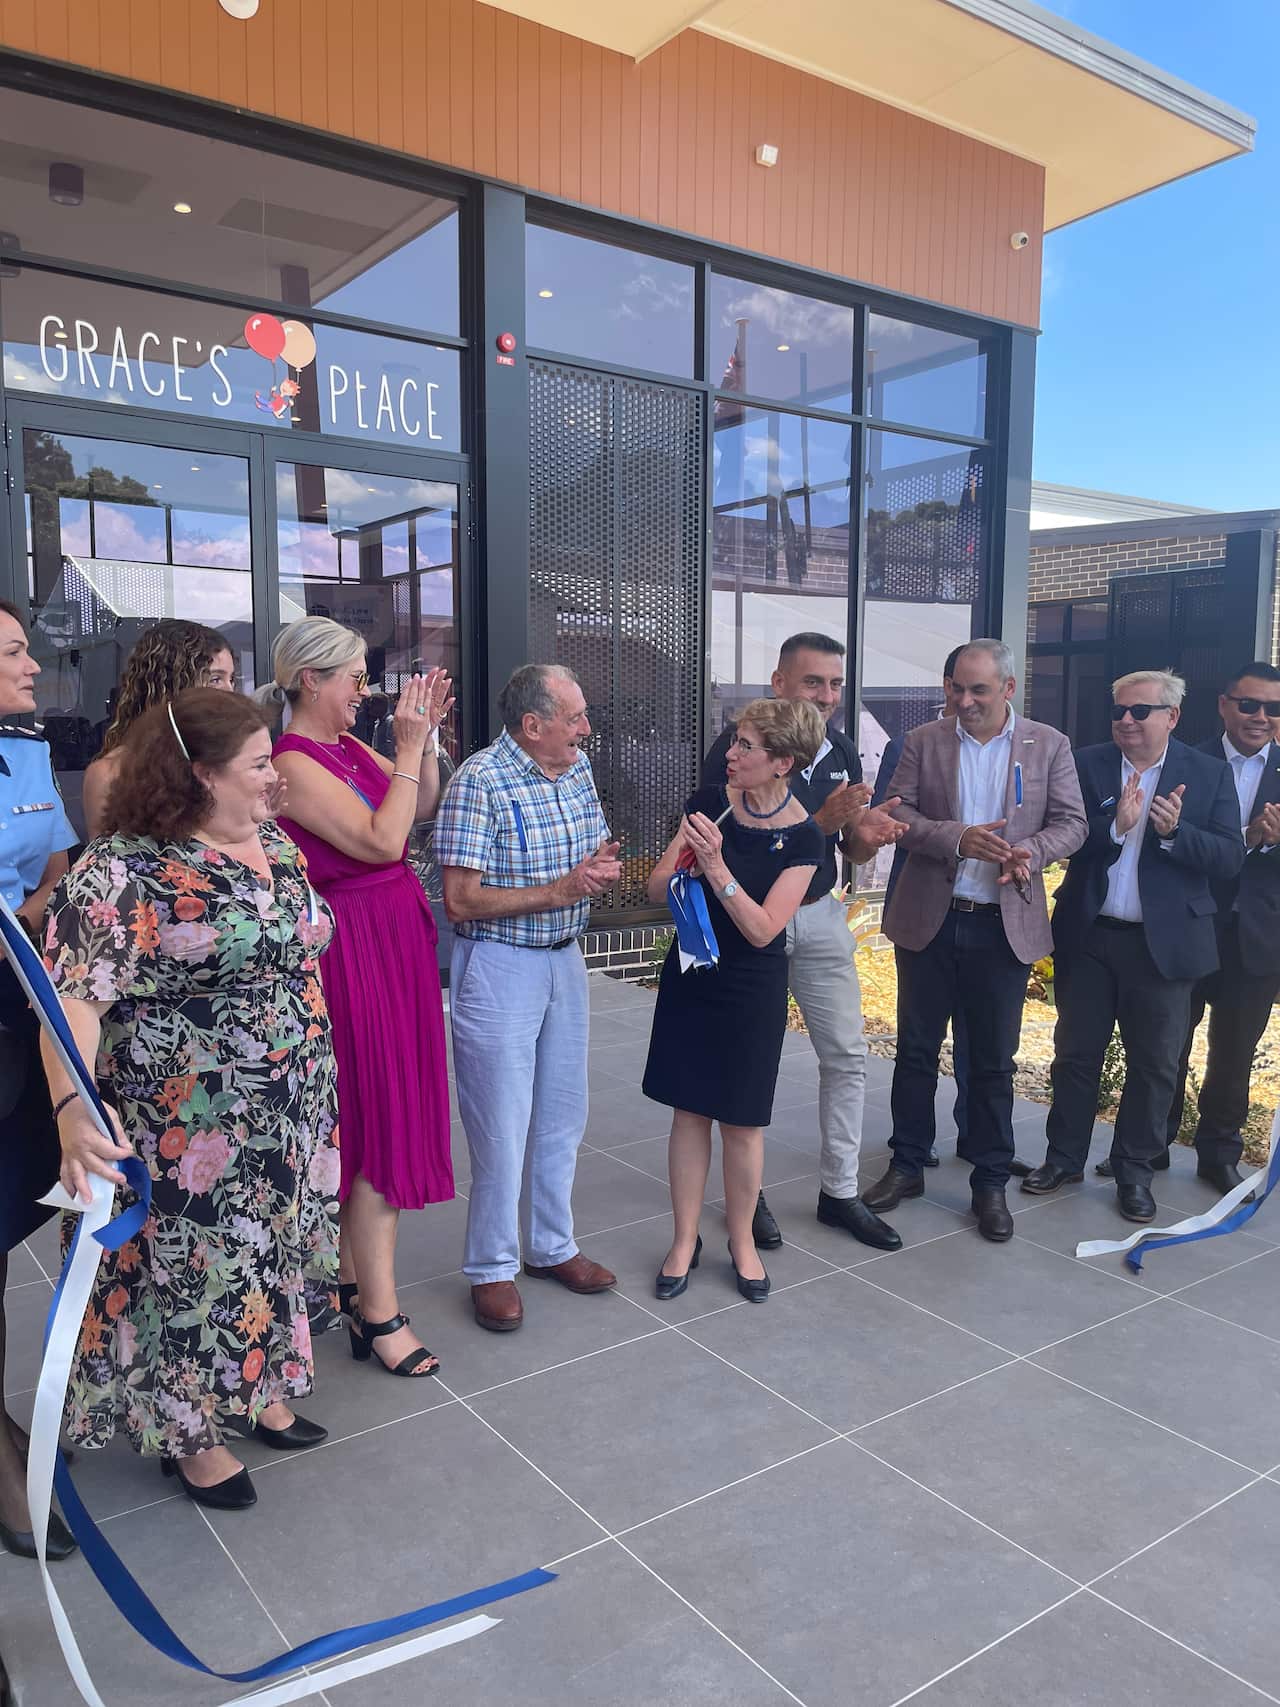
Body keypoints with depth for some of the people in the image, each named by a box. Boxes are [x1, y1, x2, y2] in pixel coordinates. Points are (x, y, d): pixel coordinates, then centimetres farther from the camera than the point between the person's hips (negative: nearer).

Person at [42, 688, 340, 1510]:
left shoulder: (276, 846, 4)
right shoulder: (124, 869, -20)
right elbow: (73, 992, -26)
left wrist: (315, 1081, 18)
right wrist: (73, 1104, -40)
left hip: (286, 1116, 7)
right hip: (191, 1133, -7)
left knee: (266, 1255, 21)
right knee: (196, 1268, 10)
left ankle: (254, 1389, 44)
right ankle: (193, 1435, 33)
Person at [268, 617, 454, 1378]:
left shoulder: (350, 747, 9)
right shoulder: (294, 763, -15)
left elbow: (424, 805, 17)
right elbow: (380, 840, -21)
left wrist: (426, 737, 5)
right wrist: (408, 748, -16)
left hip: (397, 941, 9)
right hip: (356, 950, -9)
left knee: (376, 1114, 15)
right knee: (379, 1121, -4)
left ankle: (353, 1276, 30)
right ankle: (380, 1314, 8)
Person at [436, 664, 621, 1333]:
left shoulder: (578, 768, 4)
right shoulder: (480, 781, -19)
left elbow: (600, 850, 16)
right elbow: (461, 901, -21)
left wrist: (603, 866, -8)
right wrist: (558, 890, -23)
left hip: (564, 958, 7)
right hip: (499, 967, -7)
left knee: (562, 1117, 17)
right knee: (501, 1128, 3)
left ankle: (552, 1246, 35)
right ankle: (492, 1269, 21)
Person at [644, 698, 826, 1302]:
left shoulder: (802, 838, -13)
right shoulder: (709, 802, -5)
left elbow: (762, 930, -20)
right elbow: (657, 892, -4)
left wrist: (716, 866, -30)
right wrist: (680, 861, -25)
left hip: (751, 991, -2)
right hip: (690, 976, 3)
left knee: (741, 1121, 8)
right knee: (689, 1110, 10)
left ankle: (742, 1243, 29)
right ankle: (685, 1240, 25)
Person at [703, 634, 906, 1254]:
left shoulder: (841, 750, 3)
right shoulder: (739, 746, -15)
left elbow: (850, 849, 10)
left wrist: (866, 837, -14)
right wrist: (822, 823, -27)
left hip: (820, 916, 5)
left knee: (847, 1056, 6)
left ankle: (839, 1191, 21)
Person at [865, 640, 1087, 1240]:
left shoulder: (1048, 745, 3)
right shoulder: (924, 741, 2)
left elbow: (1070, 823, 0)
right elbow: (898, 814, -4)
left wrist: (1029, 850, -20)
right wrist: (957, 838, -20)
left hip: (1004, 926, 0)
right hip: (928, 920, 1)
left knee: (994, 1060, 9)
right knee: (915, 1049, 10)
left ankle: (990, 1183, 23)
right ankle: (907, 1165, 26)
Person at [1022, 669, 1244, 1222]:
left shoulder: (1209, 774, 0)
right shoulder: (1085, 765, 0)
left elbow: (1229, 859, -6)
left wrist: (1174, 832, -22)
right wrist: (1115, 826, -24)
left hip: (1164, 942, 0)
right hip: (1088, 937, 1)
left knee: (1155, 1064, 10)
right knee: (1075, 1053, 12)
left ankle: (1135, 1170, 26)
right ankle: (1064, 1157, 28)